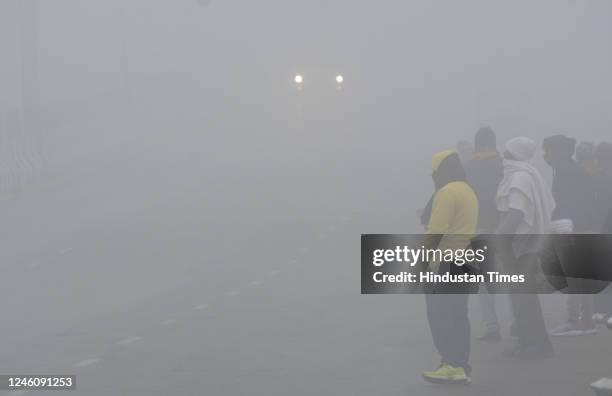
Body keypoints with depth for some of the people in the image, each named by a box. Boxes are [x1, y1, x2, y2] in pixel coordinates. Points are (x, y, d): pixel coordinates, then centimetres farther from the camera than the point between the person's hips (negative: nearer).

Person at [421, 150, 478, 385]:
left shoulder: (446, 192, -14)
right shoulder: (468, 191, 15)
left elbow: (436, 232, -20)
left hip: (446, 262, -9)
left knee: (440, 315, -4)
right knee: (458, 315, 12)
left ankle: (452, 366, -7)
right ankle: (461, 366, 14)